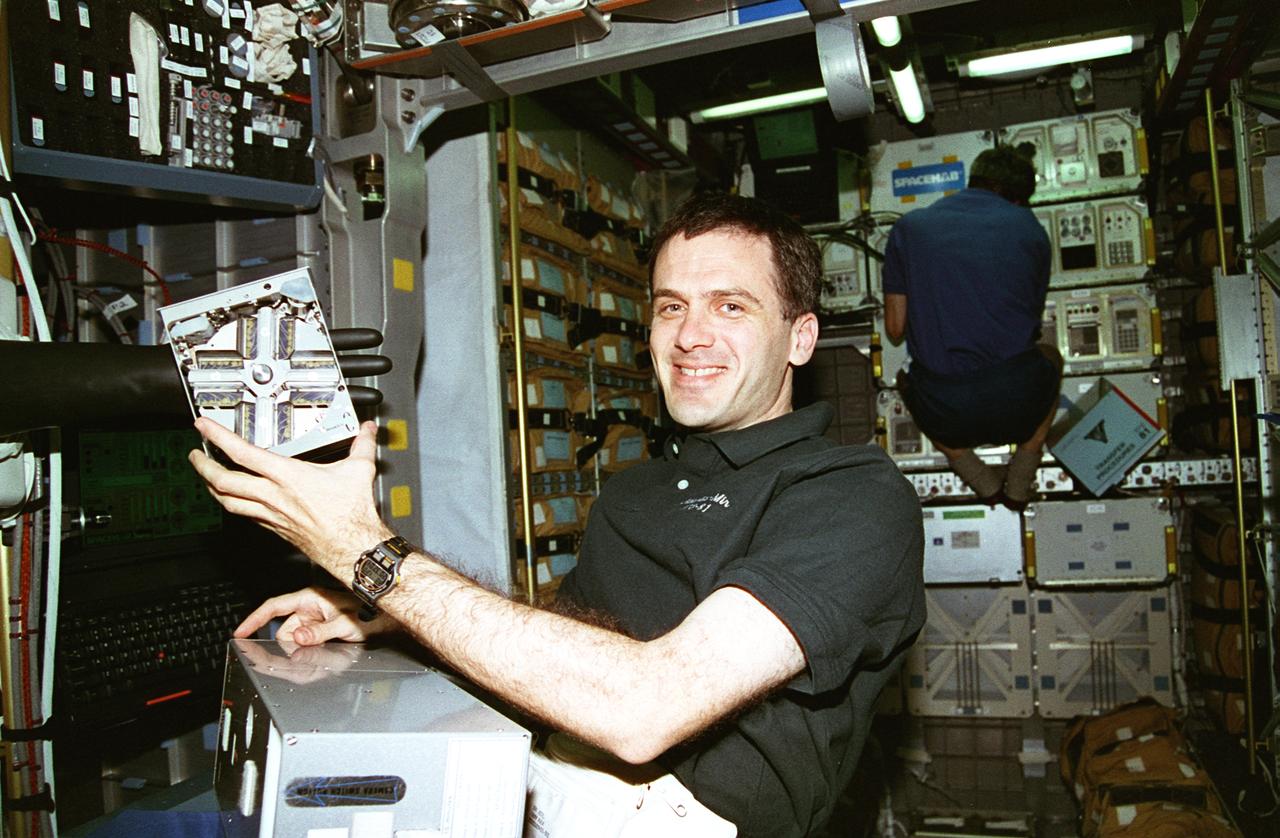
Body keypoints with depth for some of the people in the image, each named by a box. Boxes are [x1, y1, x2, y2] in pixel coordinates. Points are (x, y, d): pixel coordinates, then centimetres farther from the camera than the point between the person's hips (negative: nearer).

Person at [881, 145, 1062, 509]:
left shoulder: (909, 226, 9)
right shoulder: (1029, 228, 11)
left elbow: (895, 329, 11)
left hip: (943, 415, 0)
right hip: (1019, 407, 1)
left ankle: (982, 482, 24)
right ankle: (1019, 485, 29)